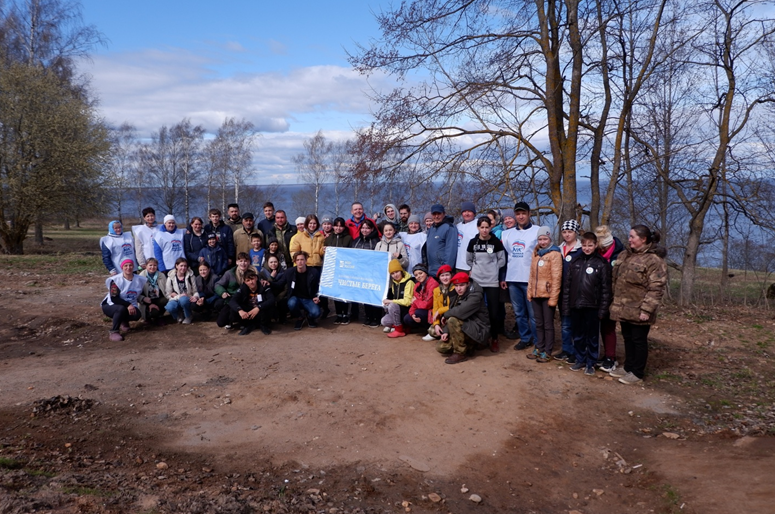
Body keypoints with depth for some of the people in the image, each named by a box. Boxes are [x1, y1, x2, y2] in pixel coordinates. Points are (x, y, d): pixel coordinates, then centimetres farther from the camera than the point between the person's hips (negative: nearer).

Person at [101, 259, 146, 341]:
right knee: (121, 308, -38)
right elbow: (114, 298, -19)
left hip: (130, 306, 4)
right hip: (111, 305, -4)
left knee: (136, 315, -28)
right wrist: (128, 305, -30)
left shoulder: (140, 280, -1)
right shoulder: (115, 280, -14)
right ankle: (114, 331, -21)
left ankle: (124, 321, 9)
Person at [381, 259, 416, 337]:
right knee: (384, 321, -12)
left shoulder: (409, 282, -16)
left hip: (408, 310, -7)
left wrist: (390, 301, -17)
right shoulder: (394, 282, 9)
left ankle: (399, 331, -18)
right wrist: (388, 302, -6)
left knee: (392, 305, -30)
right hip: (397, 309, 7)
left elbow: (407, 301, -21)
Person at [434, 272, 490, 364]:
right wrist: (446, 331, -10)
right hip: (466, 329, 8)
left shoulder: (475, 295, -20)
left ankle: (460, 353, -15)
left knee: (453, 320, -30)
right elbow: (452, 312, 5)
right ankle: (469, 346, 14)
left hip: (478, 331, -8)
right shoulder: (457, 296, 6)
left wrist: (445, 315, -14)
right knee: (440, 347, -4)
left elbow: (460, 312, -32)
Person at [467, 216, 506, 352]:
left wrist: (491, 269, 3)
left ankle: (494, 339, 13)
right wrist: (478, 268, 8)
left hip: (492, 281, -2)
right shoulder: (473, 242, 3)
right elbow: (468, 260, 15)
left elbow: (502, 260, 3)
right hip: (476, 281, 2)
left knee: (493, 312, -2)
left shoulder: (496, 242, -4)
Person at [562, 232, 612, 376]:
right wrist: (566, 306, 3)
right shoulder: (574, 261, 7)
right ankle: (580, 360, 25)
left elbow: (606, 288, -6)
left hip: (592, 307, -3)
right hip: (576, 305, 3)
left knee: (592, 337, 7)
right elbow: (567, 284, 7)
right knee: (578, 336, 12)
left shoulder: (602, 263, -3)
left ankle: (591, 363, 18)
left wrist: (603, 309, -10)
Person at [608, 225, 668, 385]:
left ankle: (637, 374, 17)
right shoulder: (625, 255, 10)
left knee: (639, 340, 5)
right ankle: (628, 368, 31)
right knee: (627, 338, 17)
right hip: (624, 308, 7)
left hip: (638, 310, -7)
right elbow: (615, 278, 18)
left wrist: (647, 309, -22)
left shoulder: (654, 259, -16)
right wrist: (616, 302, 15)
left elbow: (656, 288, -19)